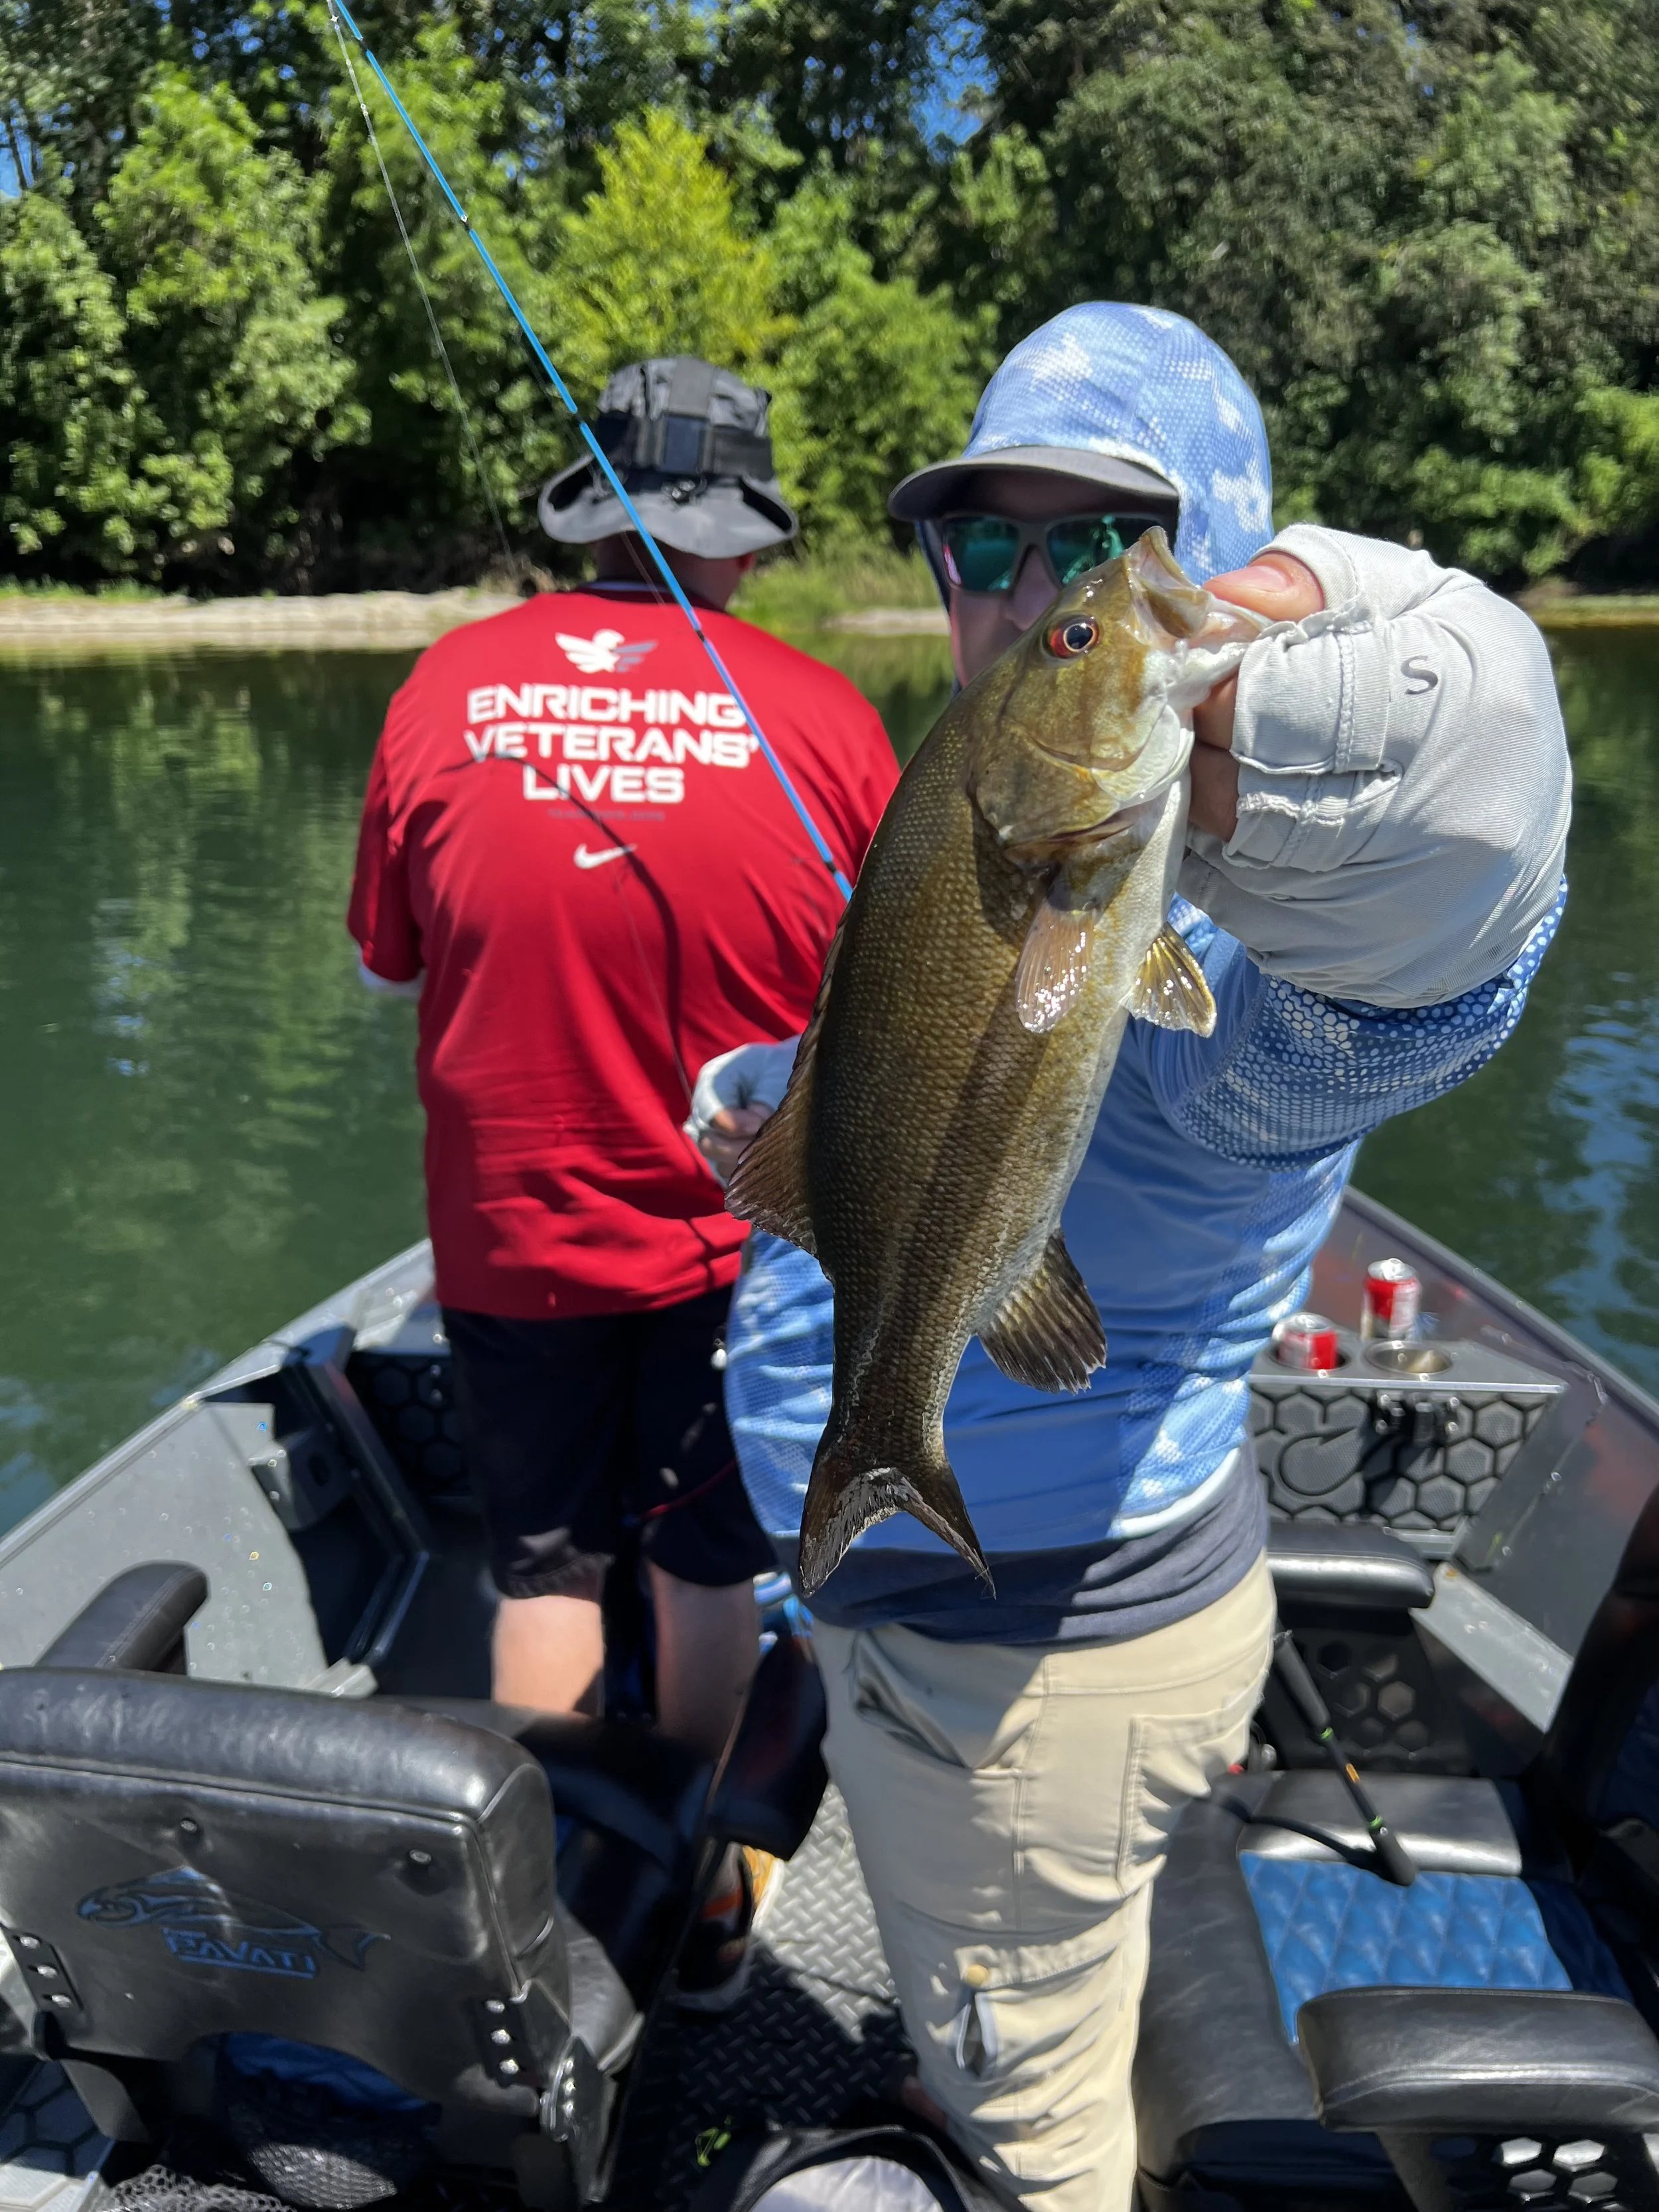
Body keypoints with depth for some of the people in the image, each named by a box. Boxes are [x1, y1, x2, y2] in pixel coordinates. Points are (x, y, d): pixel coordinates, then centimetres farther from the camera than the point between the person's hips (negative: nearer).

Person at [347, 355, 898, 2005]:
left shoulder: (447, 686, -7)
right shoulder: (816, 712, -11)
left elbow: (390, 961, 3)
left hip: (512, 1230, 1)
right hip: (741, 1234, 0)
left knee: (545, 1570, 17)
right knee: (708, 1563, 18)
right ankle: (692, 1899, 34)